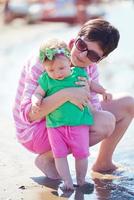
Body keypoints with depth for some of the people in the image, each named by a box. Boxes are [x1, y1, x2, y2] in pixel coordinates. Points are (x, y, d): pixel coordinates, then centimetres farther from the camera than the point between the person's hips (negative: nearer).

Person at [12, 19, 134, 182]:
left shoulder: (89, 67, -3)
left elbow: (94, 114, -9)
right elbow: (28, 114, -33)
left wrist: (85, 95, -32)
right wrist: (66, 94, -46)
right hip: (34, 131, -8)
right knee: (106, 122, -29)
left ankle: (103, 163, 18)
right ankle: (46, 158, -11)